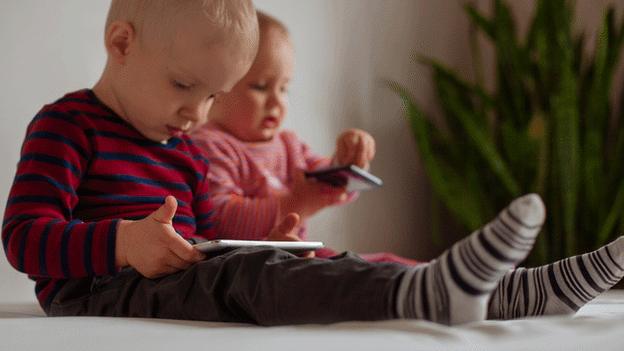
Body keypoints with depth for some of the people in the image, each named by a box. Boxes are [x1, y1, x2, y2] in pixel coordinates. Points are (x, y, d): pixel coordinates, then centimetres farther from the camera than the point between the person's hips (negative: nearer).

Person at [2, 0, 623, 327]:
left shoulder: (184, 151, 23)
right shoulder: (67, 125, -2)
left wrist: (262, 241, 3)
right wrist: (123, 242, -27)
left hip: (171, 281, 9)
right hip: (94, 291, -8)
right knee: (240, 275, -35)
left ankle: (503, 292, -19)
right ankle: (425, 295, -58)